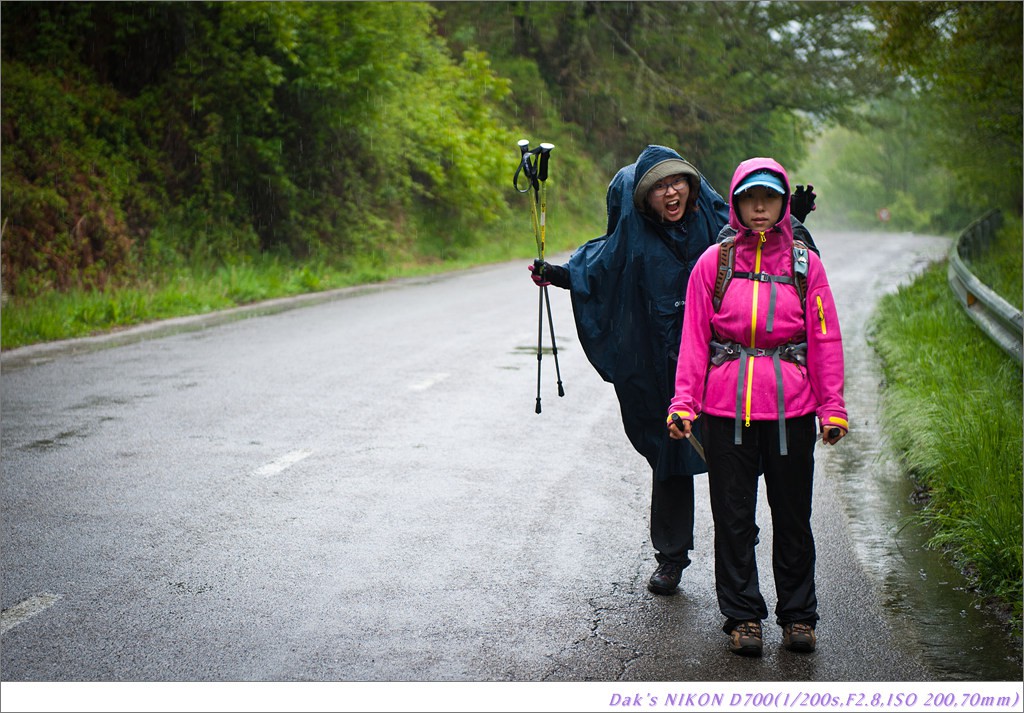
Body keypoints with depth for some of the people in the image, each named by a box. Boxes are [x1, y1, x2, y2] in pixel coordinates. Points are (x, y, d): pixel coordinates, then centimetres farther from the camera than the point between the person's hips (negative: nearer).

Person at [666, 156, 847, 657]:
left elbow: (825, 339, 6)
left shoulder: (805, 264, 5)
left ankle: (798, 615, 22)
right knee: (733, 516, 5)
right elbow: (694, 338, 4)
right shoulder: (713, 262, 5)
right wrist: (683, 401, -4)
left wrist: (832, 406, 0)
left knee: (792, 514, 8)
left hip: (791, 408, 0)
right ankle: (742, 616, 17)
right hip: (726, 407, 0)